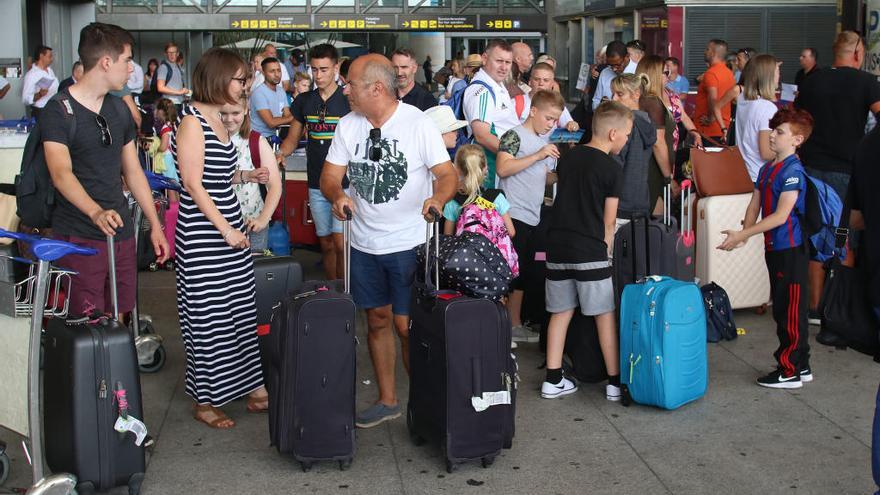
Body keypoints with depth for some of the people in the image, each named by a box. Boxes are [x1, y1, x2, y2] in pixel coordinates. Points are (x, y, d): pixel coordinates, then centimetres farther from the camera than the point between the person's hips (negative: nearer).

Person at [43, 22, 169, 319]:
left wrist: (155, 225, 12)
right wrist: (96, 212, -40)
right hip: (79, 238, -6)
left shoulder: (119, 110, 13)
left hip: (121, 233, 6)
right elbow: (61, 173, -23)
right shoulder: (58, 111, -9)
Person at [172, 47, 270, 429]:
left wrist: (246, 176, 9)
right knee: (208, 317, 0)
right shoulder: (192, 121, -14)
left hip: (229, 225, 9)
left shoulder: (217, 118, 13)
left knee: (241, 311, 13)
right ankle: (204, 401, 13)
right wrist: (226, 229, -20)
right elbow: (193, 184, -18)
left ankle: (252, 389, 23)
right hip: (203, 232, -9)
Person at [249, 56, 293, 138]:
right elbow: (271, 122, -20)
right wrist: (294, 118, -9)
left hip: (274, 135, 7)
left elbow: (288, 117, 5)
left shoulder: (281, 91, 10)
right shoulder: (259, 93, -15)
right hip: (260, 137, -7)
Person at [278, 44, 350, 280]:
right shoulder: (304, 101, 9)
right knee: (326, 244, 11)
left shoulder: (349, 100, -3)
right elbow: (293, 139, 13)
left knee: (340, 243, -11)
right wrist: (279, 154, -6)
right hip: (316, 184, 4)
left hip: (344, 183, -4)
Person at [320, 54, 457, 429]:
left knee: (406, 325, -4)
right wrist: (337, 195, -20)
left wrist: (438, 198, -36)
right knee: (377, 321, 13)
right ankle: (387, 400, 27)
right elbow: (330, 175, 3)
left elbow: (448, 174, -14)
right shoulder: (348, 125, 3)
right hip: (364, 243, 5)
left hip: (408, 243, -5)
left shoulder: (418, 123, -10)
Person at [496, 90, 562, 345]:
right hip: (514, 216, -9)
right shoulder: (515, 135, -7)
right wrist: (539, 155, -21)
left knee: (522, 274, 12)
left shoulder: (543, 142, 18)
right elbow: (503, 168, -21)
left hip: (533, 218, 9)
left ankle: (515, 323, 19)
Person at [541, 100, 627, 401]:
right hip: (589, 251, -6)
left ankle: (553, 380, 12)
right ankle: (615, 382, 10)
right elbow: (609, 223, -5)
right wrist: (606, 251, 6)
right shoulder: (611, 169, -7)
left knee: (561, 312, 11)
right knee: (605, 315, 4)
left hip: (557, 245, 6)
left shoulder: (568, 158, 10)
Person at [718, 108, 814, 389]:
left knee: (790, 311, -1)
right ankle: (801, 367, 27)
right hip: (773, 248, 9)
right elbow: (754, 205, 10)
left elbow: (781, 215, -22)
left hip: (791, 249, -9)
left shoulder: (793, 171, -16)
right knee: (783, 310, 16)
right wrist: (744, 234, -8)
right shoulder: (767, 169, 11)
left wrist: (742, 235, -23)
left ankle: (790, 372, 8)